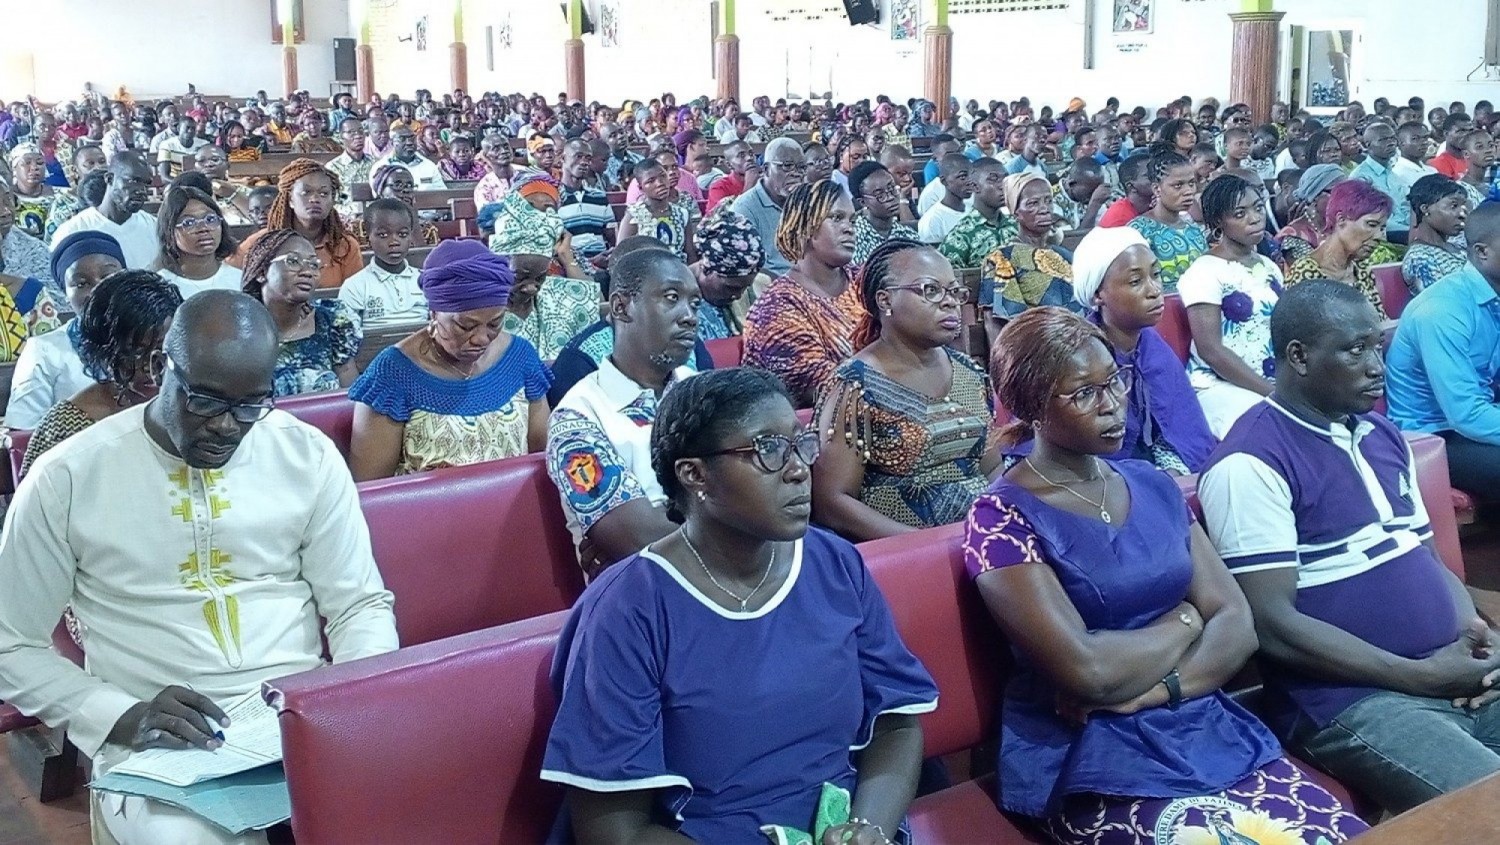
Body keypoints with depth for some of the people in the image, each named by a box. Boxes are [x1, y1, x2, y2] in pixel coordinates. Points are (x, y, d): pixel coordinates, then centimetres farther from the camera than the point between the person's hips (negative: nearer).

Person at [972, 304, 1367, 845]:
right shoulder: (1003, 518, -8)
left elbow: (1238, 626, 5)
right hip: (1092, 766, -6)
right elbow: (1087, 670, -18)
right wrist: (1184, 621, -1)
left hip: (1212, 734, 6)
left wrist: (1147, 692, -12)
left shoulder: (1153, 487, 12)